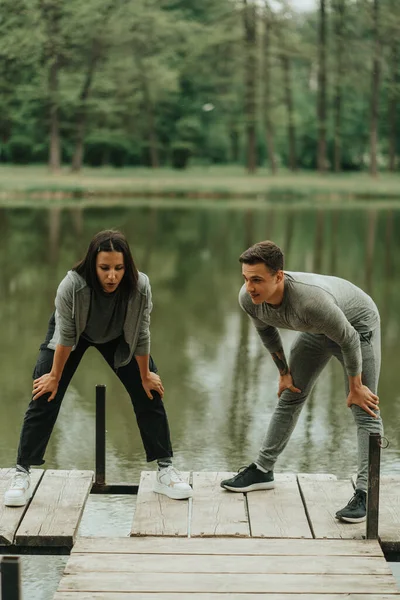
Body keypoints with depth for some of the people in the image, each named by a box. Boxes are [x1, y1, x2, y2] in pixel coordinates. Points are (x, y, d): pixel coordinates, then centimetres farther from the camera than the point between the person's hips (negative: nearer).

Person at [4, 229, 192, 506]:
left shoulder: (140, 287, -36)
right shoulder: (72, 286, -40)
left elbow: (141, 335, -20)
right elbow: (65, 336, -25)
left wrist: (145, 376, -9)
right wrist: (55, 376, -13)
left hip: (118, 338, 2)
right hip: (75, 334, -1)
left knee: (150, 395, -4)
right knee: (45, 398, -9)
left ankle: (165, 469, 7)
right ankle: (22, 474, 0)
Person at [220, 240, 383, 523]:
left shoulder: (311, 300, -46)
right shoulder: (248, 299, -25)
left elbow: (348, 340, -31)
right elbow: (267, 331, -1)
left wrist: (355, 387, -19)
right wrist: (284, 372, 7)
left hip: (358, 324, -6)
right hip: (316, 330, 7)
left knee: (364, 409, -14)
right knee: (290, 397, 12)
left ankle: (364, 493, -16)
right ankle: (263, 470, 23)